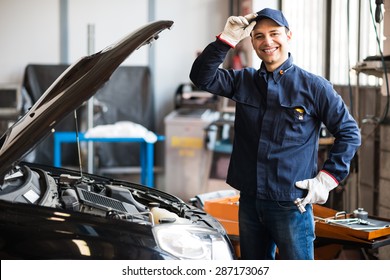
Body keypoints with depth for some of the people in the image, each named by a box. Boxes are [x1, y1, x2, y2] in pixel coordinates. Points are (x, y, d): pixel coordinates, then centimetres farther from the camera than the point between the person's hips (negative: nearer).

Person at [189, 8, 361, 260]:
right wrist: (227, 39, -11)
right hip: (250, 202, 5)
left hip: (291, 204, -5)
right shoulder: (243, 81, 9)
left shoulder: (313, 86, -4)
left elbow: (349, 132, 0)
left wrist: (327, 178, -8)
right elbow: (202, 77, -2)